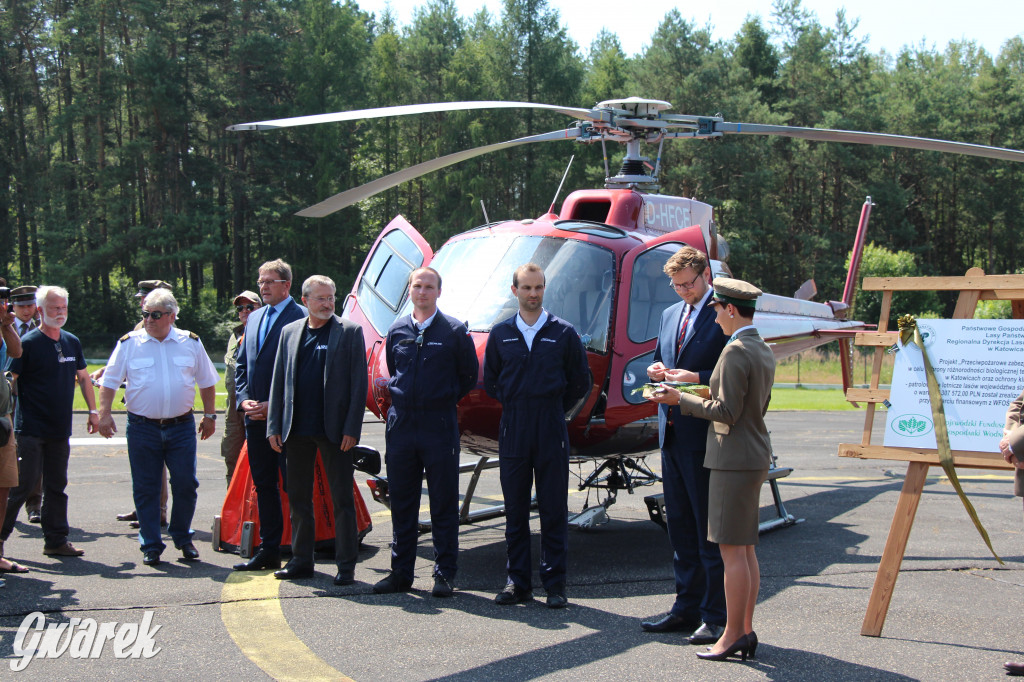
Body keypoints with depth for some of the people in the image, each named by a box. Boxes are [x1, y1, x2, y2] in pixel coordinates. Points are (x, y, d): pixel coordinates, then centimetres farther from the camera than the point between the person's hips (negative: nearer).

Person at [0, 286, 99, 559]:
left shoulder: (72, 342, 11)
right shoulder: (28, 343, -7)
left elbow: (83, 377, 21)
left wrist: (93, 411, 16)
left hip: (60, 429, 6)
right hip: (31, 430, -6)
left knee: (56, 486, 10)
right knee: (23, 484, -6)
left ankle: (56, 540, 16)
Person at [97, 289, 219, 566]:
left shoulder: (191, 342, 6)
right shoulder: (129, 343, 1)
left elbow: (207, 382, 14)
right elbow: (109, 381, 4)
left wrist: (210, 415, 12)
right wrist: (104, 414, -6)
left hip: (181, 426, 1)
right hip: (142, 427, -1)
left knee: (186, 484, 1)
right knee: (145, 488, 3)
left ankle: (182, 536, 22)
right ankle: (151, 546, 13)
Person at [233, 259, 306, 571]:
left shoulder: (300, 317, -9)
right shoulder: (254, 318, 17)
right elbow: (242, 364, 19)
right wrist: (244, 400, 2)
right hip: (255, 417, 8)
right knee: (263, 484, 13)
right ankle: (269, 551, 21)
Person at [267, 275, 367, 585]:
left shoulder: (350, 332, -1)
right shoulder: (290, 332, 10)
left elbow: (359, 383, -4)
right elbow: (278, 381, 11)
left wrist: (351, 429, -11)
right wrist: (274, 426, 4)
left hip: (333, 430, -4)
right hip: (297, 430, 4)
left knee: (342, 499, 2)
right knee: (298, 497, 12)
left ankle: (346, 564, 10)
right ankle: (301, 561, 23)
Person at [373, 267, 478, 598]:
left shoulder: (455, 331, -1)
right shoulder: (397, 331, 9)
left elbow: (469, 376, 6)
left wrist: (445, 400, 5)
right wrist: (403, 397, 13)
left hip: (439, 426, -4)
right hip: (400, 423, 4)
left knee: (444, 502, 2)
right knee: (401, 501, 8)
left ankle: (445, 573, 9)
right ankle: (401, 572, 17)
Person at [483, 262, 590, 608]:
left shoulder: (564, 333, 4)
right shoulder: (500, 334, 9)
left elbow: (581, 382, 10)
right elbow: (490, 380, 17)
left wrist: (555, 409, 5)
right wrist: (514, 406, 9)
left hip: (551, 431, -2)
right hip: (512, 429, 2)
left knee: (554, 508, 1)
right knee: (515, 508, 5)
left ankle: (555, 582, 8)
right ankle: (518, 581, 13)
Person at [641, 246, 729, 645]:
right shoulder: (670, 315, 17)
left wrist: (696, 378, -21)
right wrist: (657, 371, 3)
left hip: (705, 436, -8)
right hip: (672, 433, 8)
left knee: (710, 530, -2)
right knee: (680, 526, 14)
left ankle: (716, 618, 5)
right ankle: (687, 609, 23)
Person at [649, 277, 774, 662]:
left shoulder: (736, 351, -17)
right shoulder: (764, 351, 13)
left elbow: (727, 412, -20)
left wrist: (681, 400, -9)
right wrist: (697, 385, 25)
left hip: (733, 460, -10)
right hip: (756, 456, 10)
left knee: (732, 550, -5)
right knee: (745, 549, 13)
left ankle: (732, 636, 0)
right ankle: (746, 630, 18)